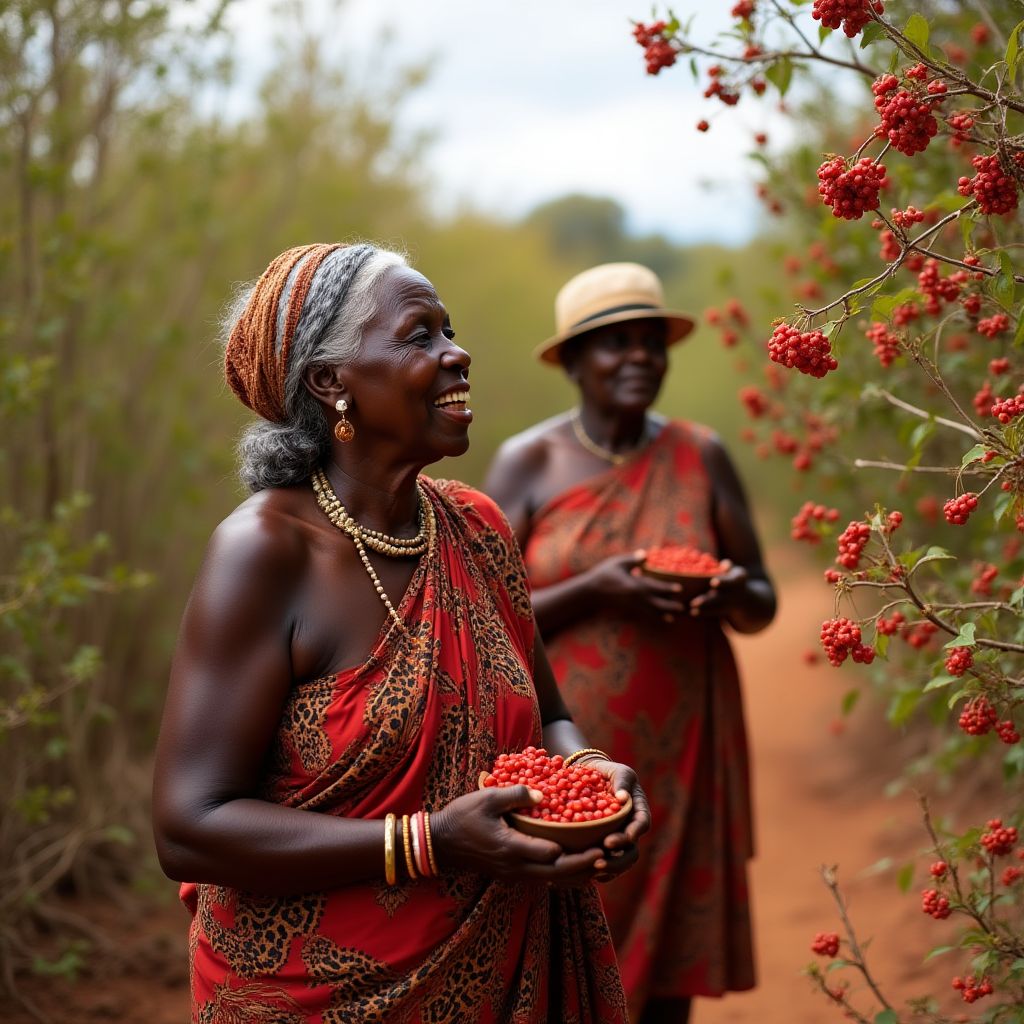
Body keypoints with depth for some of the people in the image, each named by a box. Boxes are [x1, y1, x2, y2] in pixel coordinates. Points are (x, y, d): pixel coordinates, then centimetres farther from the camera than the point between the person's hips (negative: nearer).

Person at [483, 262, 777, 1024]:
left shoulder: (702, 458, 4)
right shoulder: (528, 462, -2)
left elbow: (762, 608, 10)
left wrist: (731, 595, -14)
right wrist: (592, 590, -19)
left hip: (678, 753, 2)